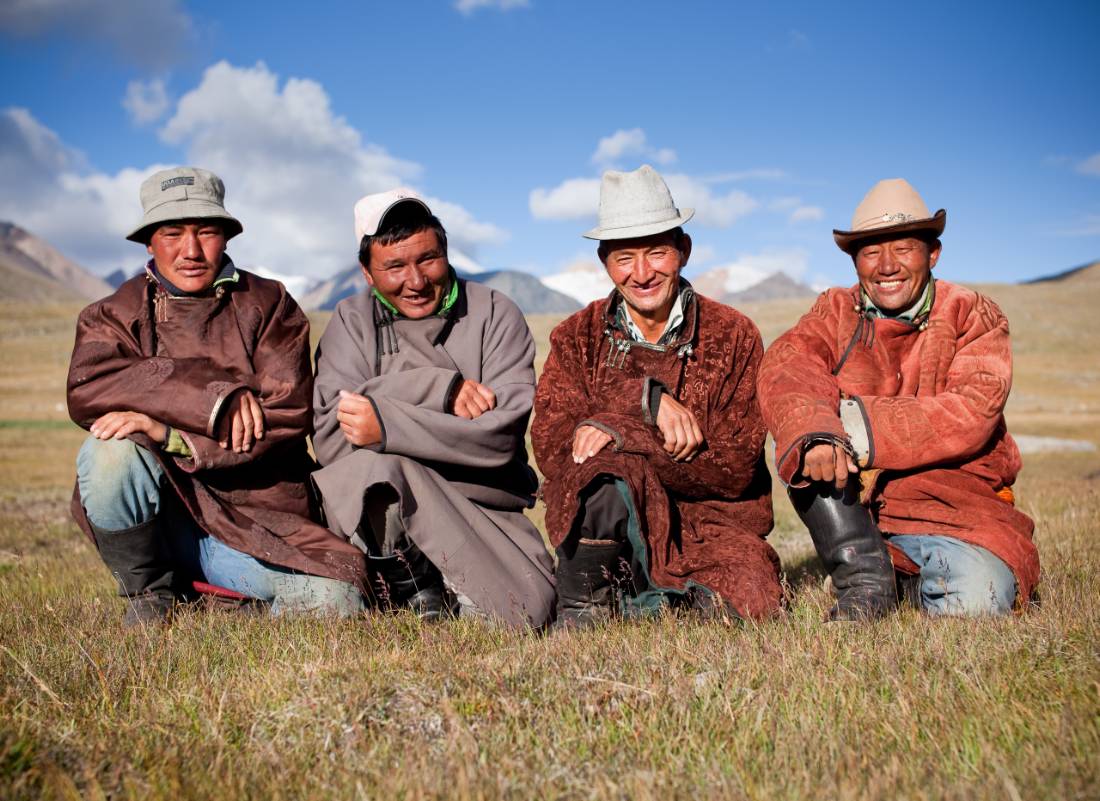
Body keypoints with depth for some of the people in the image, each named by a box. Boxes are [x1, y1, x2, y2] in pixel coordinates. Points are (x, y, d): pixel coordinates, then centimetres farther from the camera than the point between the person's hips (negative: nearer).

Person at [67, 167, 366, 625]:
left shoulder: (269, 306, 5)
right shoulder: (113, 315, 7)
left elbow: (288, 415, -9)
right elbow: (86, 390, -16)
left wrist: (171, 434, -20)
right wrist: (213, 396, -26)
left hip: (256, 516, 0)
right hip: (153, 515, 0)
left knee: (335, 600, -21)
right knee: (109, 450, -31)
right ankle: (149, 593, -3)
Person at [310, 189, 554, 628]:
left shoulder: (495, 314, 2)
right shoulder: (352, 320, 6)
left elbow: (502, 435, -13)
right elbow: (329, 438, -10)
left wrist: (387, 424, -23)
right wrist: (441, 389, -17)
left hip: (485, 505, 0)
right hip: (378, 506, 0)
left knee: (526, 611, -24)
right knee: (375, 465, -33)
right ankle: (417, 592, -10)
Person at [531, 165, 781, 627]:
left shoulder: (733, 336, 2)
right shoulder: (578, 338, 5)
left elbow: (733, 468, -7)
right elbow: (550, 446, -10)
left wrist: (622, 434, -19)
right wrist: (648, 398, -21)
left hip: (710, 522, 2)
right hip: (599, 526, -1)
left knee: (752, 601, -29)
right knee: (605, 469, -35)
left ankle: (642, 597, -8)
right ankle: (581, 607, -19)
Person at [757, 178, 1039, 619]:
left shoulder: (974, 316, -1)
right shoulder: (835, 313, 3)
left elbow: (974, 412, -18)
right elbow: (784, 368, -19)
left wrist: (861, 426, -28)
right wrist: (814, 436, -41)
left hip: (955, 500, -1)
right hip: (854, 499, 1)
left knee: (975, 600, -27)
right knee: (805, 432, -24)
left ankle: (916, 580, 9)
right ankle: (864, 579, -16)